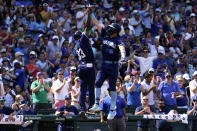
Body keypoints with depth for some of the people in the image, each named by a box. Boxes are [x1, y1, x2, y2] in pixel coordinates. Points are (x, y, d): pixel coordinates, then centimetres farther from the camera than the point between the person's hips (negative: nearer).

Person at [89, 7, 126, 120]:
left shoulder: (118, 40, -11)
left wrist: (123, 56, -52)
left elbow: (122, 47, -31)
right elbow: (97, 24, 11)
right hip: (103, 65, 5)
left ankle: (113, 110, 7)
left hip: (113, 66, -5)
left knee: (112, 88, 1)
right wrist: (91, 14, 9)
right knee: (98, 83, -10)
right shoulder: (105, 35, 8)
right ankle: (97, 104, -4)